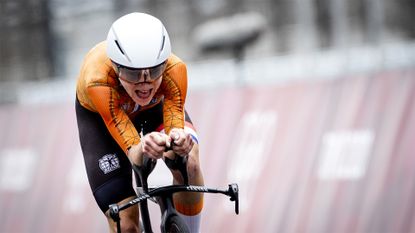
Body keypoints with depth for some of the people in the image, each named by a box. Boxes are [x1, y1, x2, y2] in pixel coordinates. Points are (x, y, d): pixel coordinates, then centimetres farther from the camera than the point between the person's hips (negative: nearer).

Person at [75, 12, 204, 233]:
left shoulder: (174, 69, -38)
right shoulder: (97, 80, -43)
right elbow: (133, 155, -44)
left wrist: (178, 141, -62)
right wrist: (142, 148, -67)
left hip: (155, 106, 1)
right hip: (98, 116, -1)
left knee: (189, 165, -31)